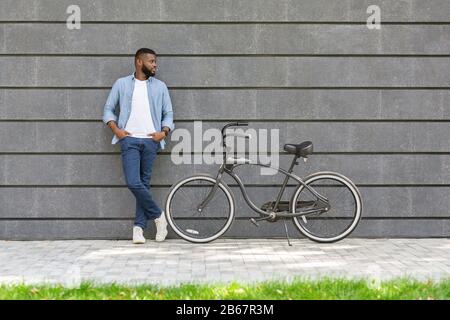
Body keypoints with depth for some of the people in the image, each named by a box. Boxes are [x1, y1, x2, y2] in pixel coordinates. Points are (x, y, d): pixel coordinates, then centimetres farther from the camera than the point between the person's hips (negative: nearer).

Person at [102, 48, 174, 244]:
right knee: (133, 183, -14)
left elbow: (168, 113, 13)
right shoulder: (122, 84, 10)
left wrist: (164, 132, -4)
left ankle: (139, 226, 7)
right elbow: (108, 109, 12)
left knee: (144, 183, 1)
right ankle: (158, 215, 4)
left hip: (151, 140, 1)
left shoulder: (160, 86, 13)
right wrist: (116, 129, -3)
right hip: (129, 139, -1)